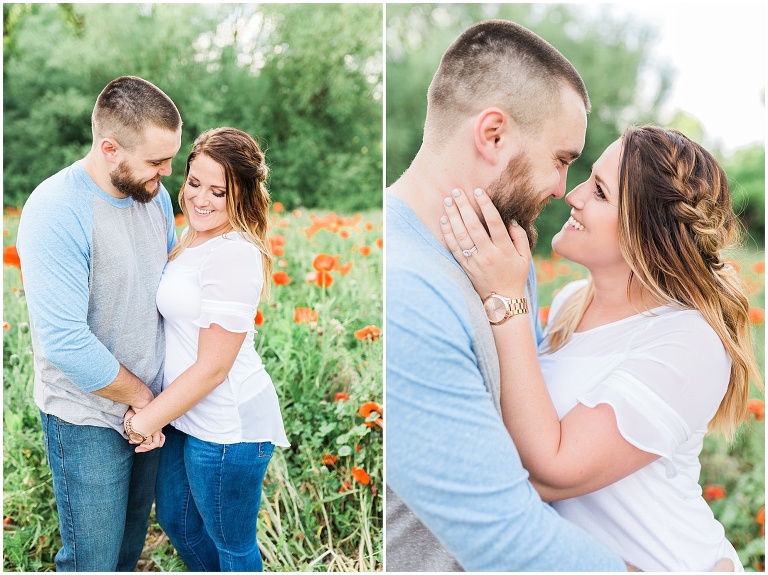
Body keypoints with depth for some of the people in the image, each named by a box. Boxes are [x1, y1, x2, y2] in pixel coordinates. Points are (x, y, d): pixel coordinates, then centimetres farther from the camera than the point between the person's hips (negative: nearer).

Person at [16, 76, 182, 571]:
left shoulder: (154, 194, -2)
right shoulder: (55, 212, -24)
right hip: (88, 421, -6)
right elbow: (66, 342, -27)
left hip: (150, 405, 6)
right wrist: (139, 395, -13)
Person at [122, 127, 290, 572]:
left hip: (226, 427, -10)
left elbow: (212, 366, -23)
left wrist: (147, 420, -13)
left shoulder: (233, 254, -24)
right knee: (176, 519, 28)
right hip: (188, 415, 10)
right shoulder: (196, 237, 5)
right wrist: (151, 411, 5)